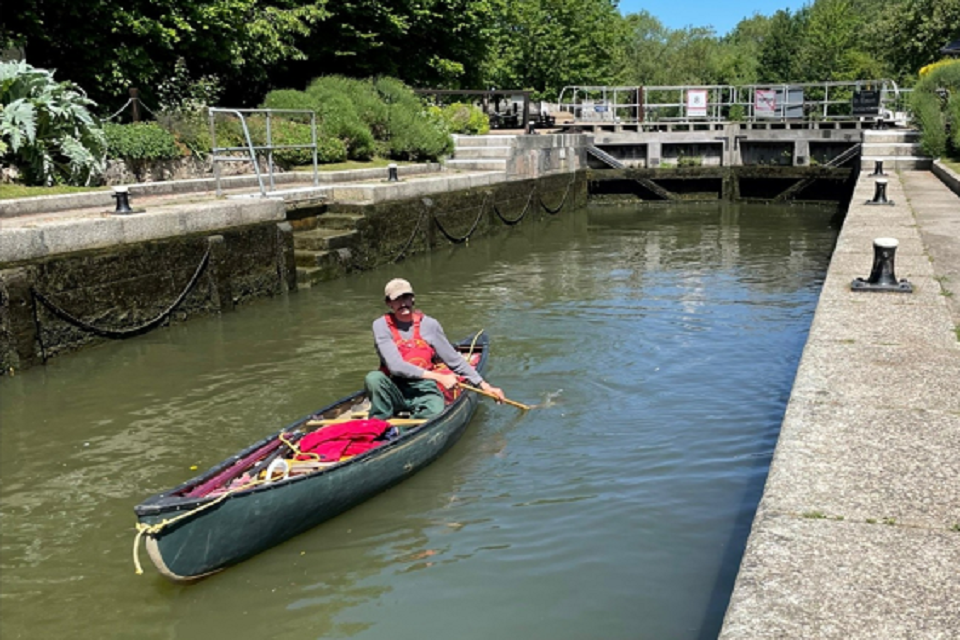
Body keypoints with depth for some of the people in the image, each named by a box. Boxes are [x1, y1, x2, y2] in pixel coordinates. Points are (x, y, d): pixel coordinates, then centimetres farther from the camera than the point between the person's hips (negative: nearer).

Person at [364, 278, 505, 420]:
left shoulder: (429, 324, 3)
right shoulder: (381, 325, -4)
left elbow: (455, 360, 9)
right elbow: (395, 366, -15)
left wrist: (484, 385, 3)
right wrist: (438, 376, -21)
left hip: (424, 390, 1)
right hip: (394, 391, -1)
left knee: (434, 413, -32)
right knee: (373, 378, -32)